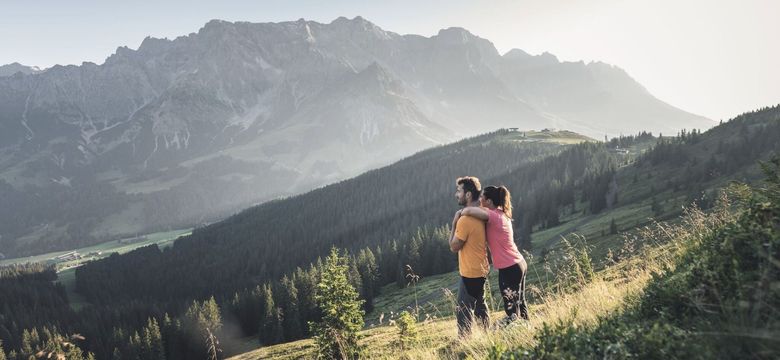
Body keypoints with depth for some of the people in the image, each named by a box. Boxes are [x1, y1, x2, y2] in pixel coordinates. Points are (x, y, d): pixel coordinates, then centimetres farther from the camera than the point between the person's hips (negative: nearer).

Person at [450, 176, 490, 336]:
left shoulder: (465, 220, -25)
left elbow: (454, 246, -16)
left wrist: (454, 224, -12)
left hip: (470, 273, -9)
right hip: (481, 269, 9)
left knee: (464, 311, 0)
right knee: (480, 305, 22)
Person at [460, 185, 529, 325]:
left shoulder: (493, 216, -20)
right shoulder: (501, 214, 9)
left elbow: (469, 210, -34)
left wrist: (460, 214, -13)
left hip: (509, 269, -9)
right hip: (519, 264, 9)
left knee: (512, 310, -1)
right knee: (519, 303, 20)